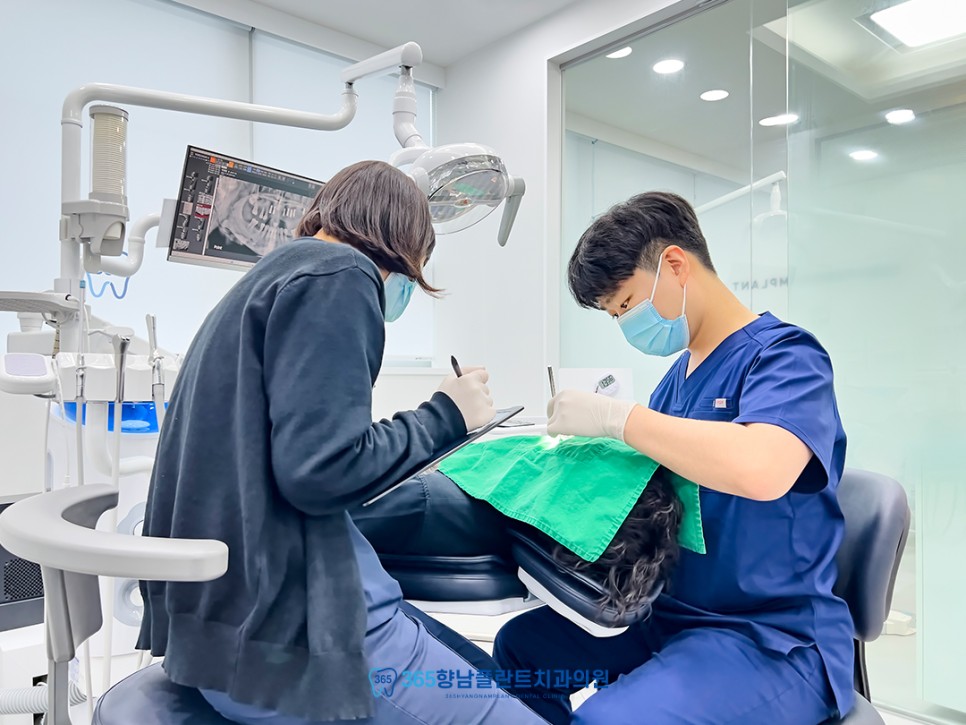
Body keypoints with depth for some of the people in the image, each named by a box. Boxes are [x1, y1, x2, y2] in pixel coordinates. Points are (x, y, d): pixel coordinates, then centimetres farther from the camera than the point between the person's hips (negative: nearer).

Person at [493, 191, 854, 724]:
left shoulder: (784, 355, -15)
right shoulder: (679, 374, 8)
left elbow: (761, 470, -36)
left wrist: (615, 417, -28)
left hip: (771, 640, -8)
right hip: (668, 614, 8)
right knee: (518, 645, 12)